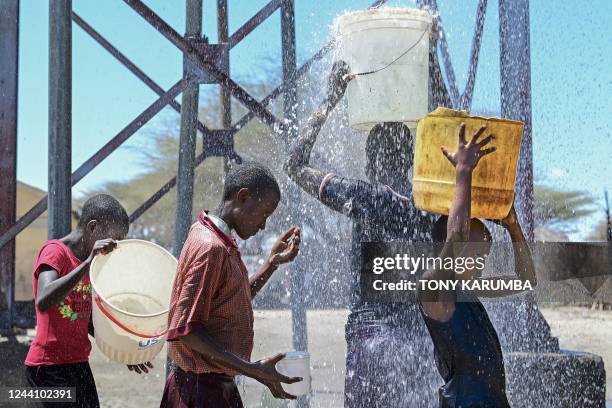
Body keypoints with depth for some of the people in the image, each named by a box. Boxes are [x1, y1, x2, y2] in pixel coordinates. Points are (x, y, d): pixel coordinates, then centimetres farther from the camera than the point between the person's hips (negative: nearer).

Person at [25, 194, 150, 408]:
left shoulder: (86, 262, 15)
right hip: (50, 366, -9)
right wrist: (88, 263, -31)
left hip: (78, 364, 9)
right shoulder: (55, 251, -11)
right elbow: (44, 302, -29)